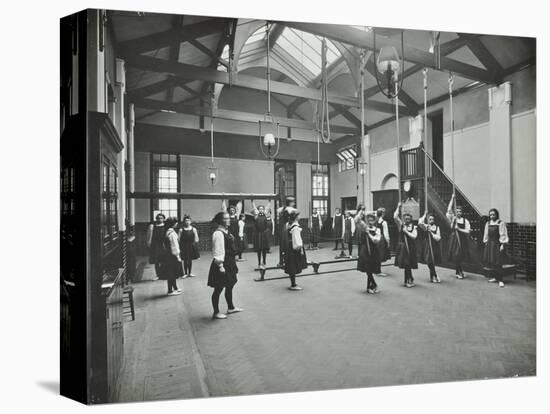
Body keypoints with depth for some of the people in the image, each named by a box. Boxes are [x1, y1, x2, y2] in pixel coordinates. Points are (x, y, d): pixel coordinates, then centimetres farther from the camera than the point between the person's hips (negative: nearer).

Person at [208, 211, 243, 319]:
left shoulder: (226, 231, 11)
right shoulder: (218, 233, -19)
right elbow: (218, 251, -22)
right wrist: (220, 265, -22)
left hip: (229, 263, 10)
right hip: (222, 263, -10)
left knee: (230, 285, 20)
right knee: (219, 288, 2)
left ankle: (231, 307, 35)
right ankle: (216, 312, 14)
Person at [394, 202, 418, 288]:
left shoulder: (413, 227, 2)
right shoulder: (401, 225, 1)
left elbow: (414, 236, -10)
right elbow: (395, 217, -13)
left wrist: (406, 231, -16)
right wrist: (398, 207, -11)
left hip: (410, 247, 0)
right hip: (402, 247, 0)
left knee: (408, 264, 3)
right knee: (405, 264, 0)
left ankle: (408, 281, 18)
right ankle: (410, 280, 16)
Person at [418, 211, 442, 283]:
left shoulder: (437, 227, 4)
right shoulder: (426, 226, -2)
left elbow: (438, 238, -3)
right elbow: (420, 223, -26)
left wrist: (431, 232, -12)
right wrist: (424, 215, -14)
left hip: (435, 246, 2)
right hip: (427, 246, -2)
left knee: (432, 262, 9)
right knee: (429, 261, -8)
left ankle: (432, 277, 26)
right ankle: (435, 276, 7)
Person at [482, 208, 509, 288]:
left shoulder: (501, 223, -8)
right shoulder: (488, 223, 10)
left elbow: (503, 235, -10)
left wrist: (502, 245, -15)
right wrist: (486, 242, 13)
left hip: (497, 244, -6)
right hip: (489, 244, 6)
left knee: (498, 263, -7)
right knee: (491, 262, 9)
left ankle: (500, 280, -1)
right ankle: (496, 277, 23)